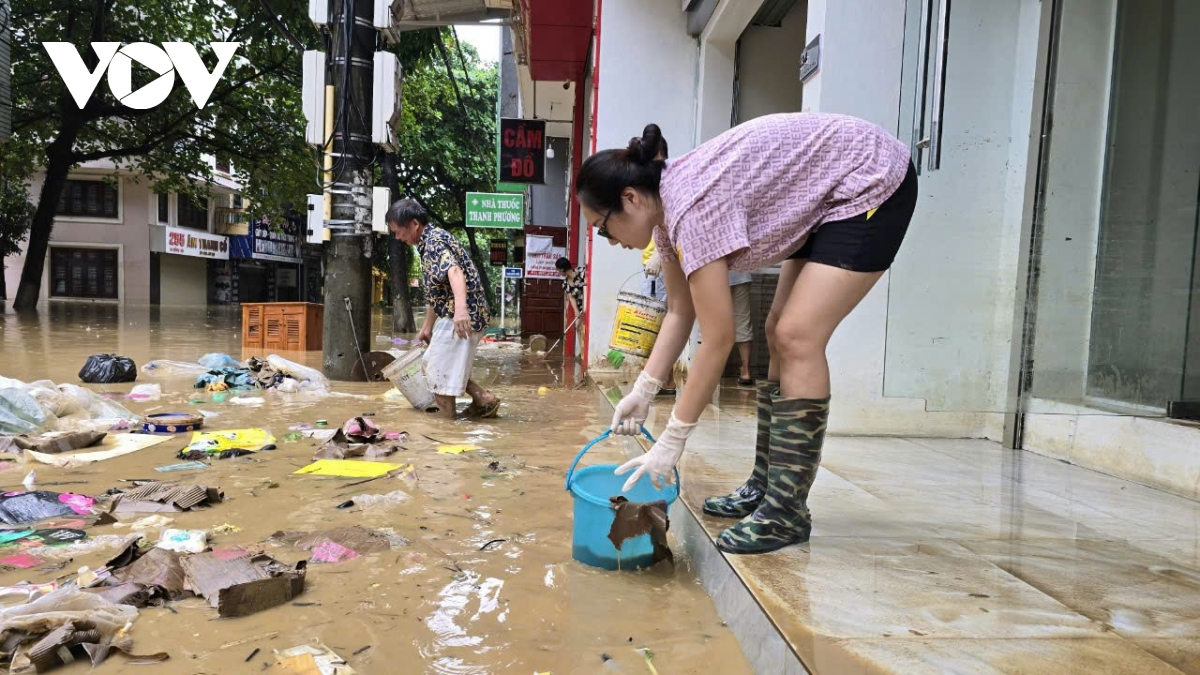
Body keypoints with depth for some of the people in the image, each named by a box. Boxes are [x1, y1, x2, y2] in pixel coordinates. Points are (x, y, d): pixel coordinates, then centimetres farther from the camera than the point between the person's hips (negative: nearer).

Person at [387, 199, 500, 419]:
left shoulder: (434, 240, -15)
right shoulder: (428, 244, 17)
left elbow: (455, 271, -36)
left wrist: (461, 308, -52)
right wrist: (427, 327, 30)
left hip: (463, 316, -11)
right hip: (452, 316, 11)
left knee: (441, 372, -2)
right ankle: (483, 400, 20)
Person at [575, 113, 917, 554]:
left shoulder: (692, 206, -30)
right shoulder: (665, 205, -3)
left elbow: (718, 339, -29)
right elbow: (679, 312, 3)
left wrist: (672, 442, -24)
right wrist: (643, 391, -3)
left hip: (874, 183, -10)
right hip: (827, 199, 10)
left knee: (797, 337, -17)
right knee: (779, 334, 6)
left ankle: (787, 512, -9)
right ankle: (766, 485, 14)